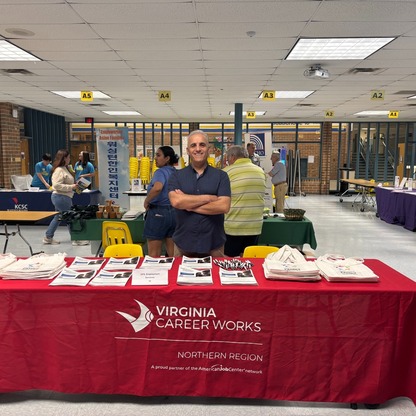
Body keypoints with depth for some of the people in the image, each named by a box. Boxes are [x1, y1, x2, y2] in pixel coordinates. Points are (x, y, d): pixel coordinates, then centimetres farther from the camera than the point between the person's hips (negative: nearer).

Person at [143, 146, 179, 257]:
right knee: (172, 251, 12)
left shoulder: (161, 172, -13)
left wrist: (146, 202, -20)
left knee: (154, 253, 4)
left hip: (158, 212, -7)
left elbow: (157, 188, -33)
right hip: (174, 212, 7)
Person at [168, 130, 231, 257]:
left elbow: (224, 206, -12)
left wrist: (188, 205, -11)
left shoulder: (221, 176, 0)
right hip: (183, 245, 1)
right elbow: (176, 201, -14)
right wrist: (209, 198, -12)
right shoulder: (177, 176, 3)